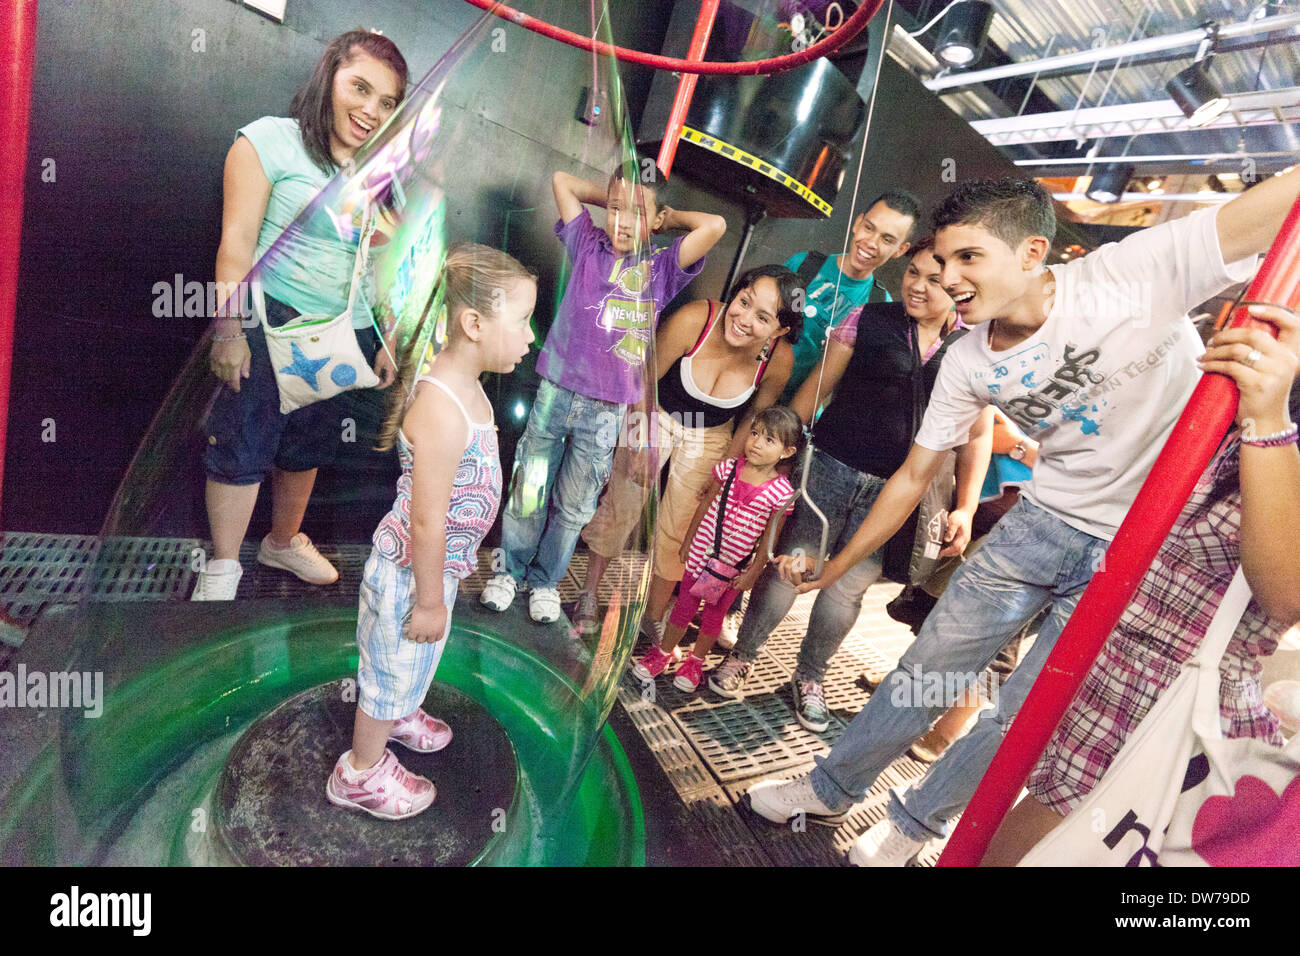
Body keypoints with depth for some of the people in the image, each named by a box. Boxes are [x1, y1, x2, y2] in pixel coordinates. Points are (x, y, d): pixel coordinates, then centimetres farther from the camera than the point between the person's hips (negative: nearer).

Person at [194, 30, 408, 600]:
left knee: (310, 442, 16)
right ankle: (221, 570, 14)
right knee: (244, 441, -2)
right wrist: (228, 329, -13)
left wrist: (388, 340, 13)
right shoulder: (272, 140, -4)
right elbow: (238, 240, -9)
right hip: (274, 318, -5)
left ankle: (284, 541, 36)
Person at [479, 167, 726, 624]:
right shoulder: (588, 247, 6)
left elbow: (714, 225, -7)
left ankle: (545, 580, 33)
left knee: (574, 505, 13)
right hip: (556, 393, 0)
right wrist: (614, 197, 14)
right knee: (529, 492, 11)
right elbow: (562, 181, 11)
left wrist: (666, 217, 6)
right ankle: (510, 570, 33)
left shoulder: (661, 269, 3)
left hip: (606, 411, 0)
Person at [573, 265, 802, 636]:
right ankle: (589, 593, 29)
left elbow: (754, 416, -6)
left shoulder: (779, 359, -26)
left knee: (678, 530, 8)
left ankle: (654, 616, 30)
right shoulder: (693, 320, -34)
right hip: (657, 417, -1)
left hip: (710, 438, 2)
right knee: (620, 508, 4)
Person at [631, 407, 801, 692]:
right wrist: (688, 541, 8)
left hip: (735, 567, -1)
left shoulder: (781, 492, -17)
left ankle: (695, 661, 39)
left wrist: (753, 572, -5)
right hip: (702, 553, 2)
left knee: (714, 614, 17)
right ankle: (663, 652, 37)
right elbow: (705, 505, 2)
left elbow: (770, 538, -8)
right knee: (685, 606, 16)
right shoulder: (728, 468, -10)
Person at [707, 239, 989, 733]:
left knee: (848, 587, 10)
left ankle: (809, 678, 32)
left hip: (894, 491, 2)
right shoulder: (869, 320, 1)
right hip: (832, 467, -1)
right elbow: (816, 387, 2)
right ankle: (741, 658, 25)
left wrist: (966, 508, -1)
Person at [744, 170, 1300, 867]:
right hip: (1045, 521, 4)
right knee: (924, 671, 8)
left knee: (1024, 718, 5)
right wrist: (834, 568, 6)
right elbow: (912, 478, 1)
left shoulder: (1135, 275, -22)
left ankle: (915, 821, 32)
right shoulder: (968, 363, -6)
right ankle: (829, 791, 31)